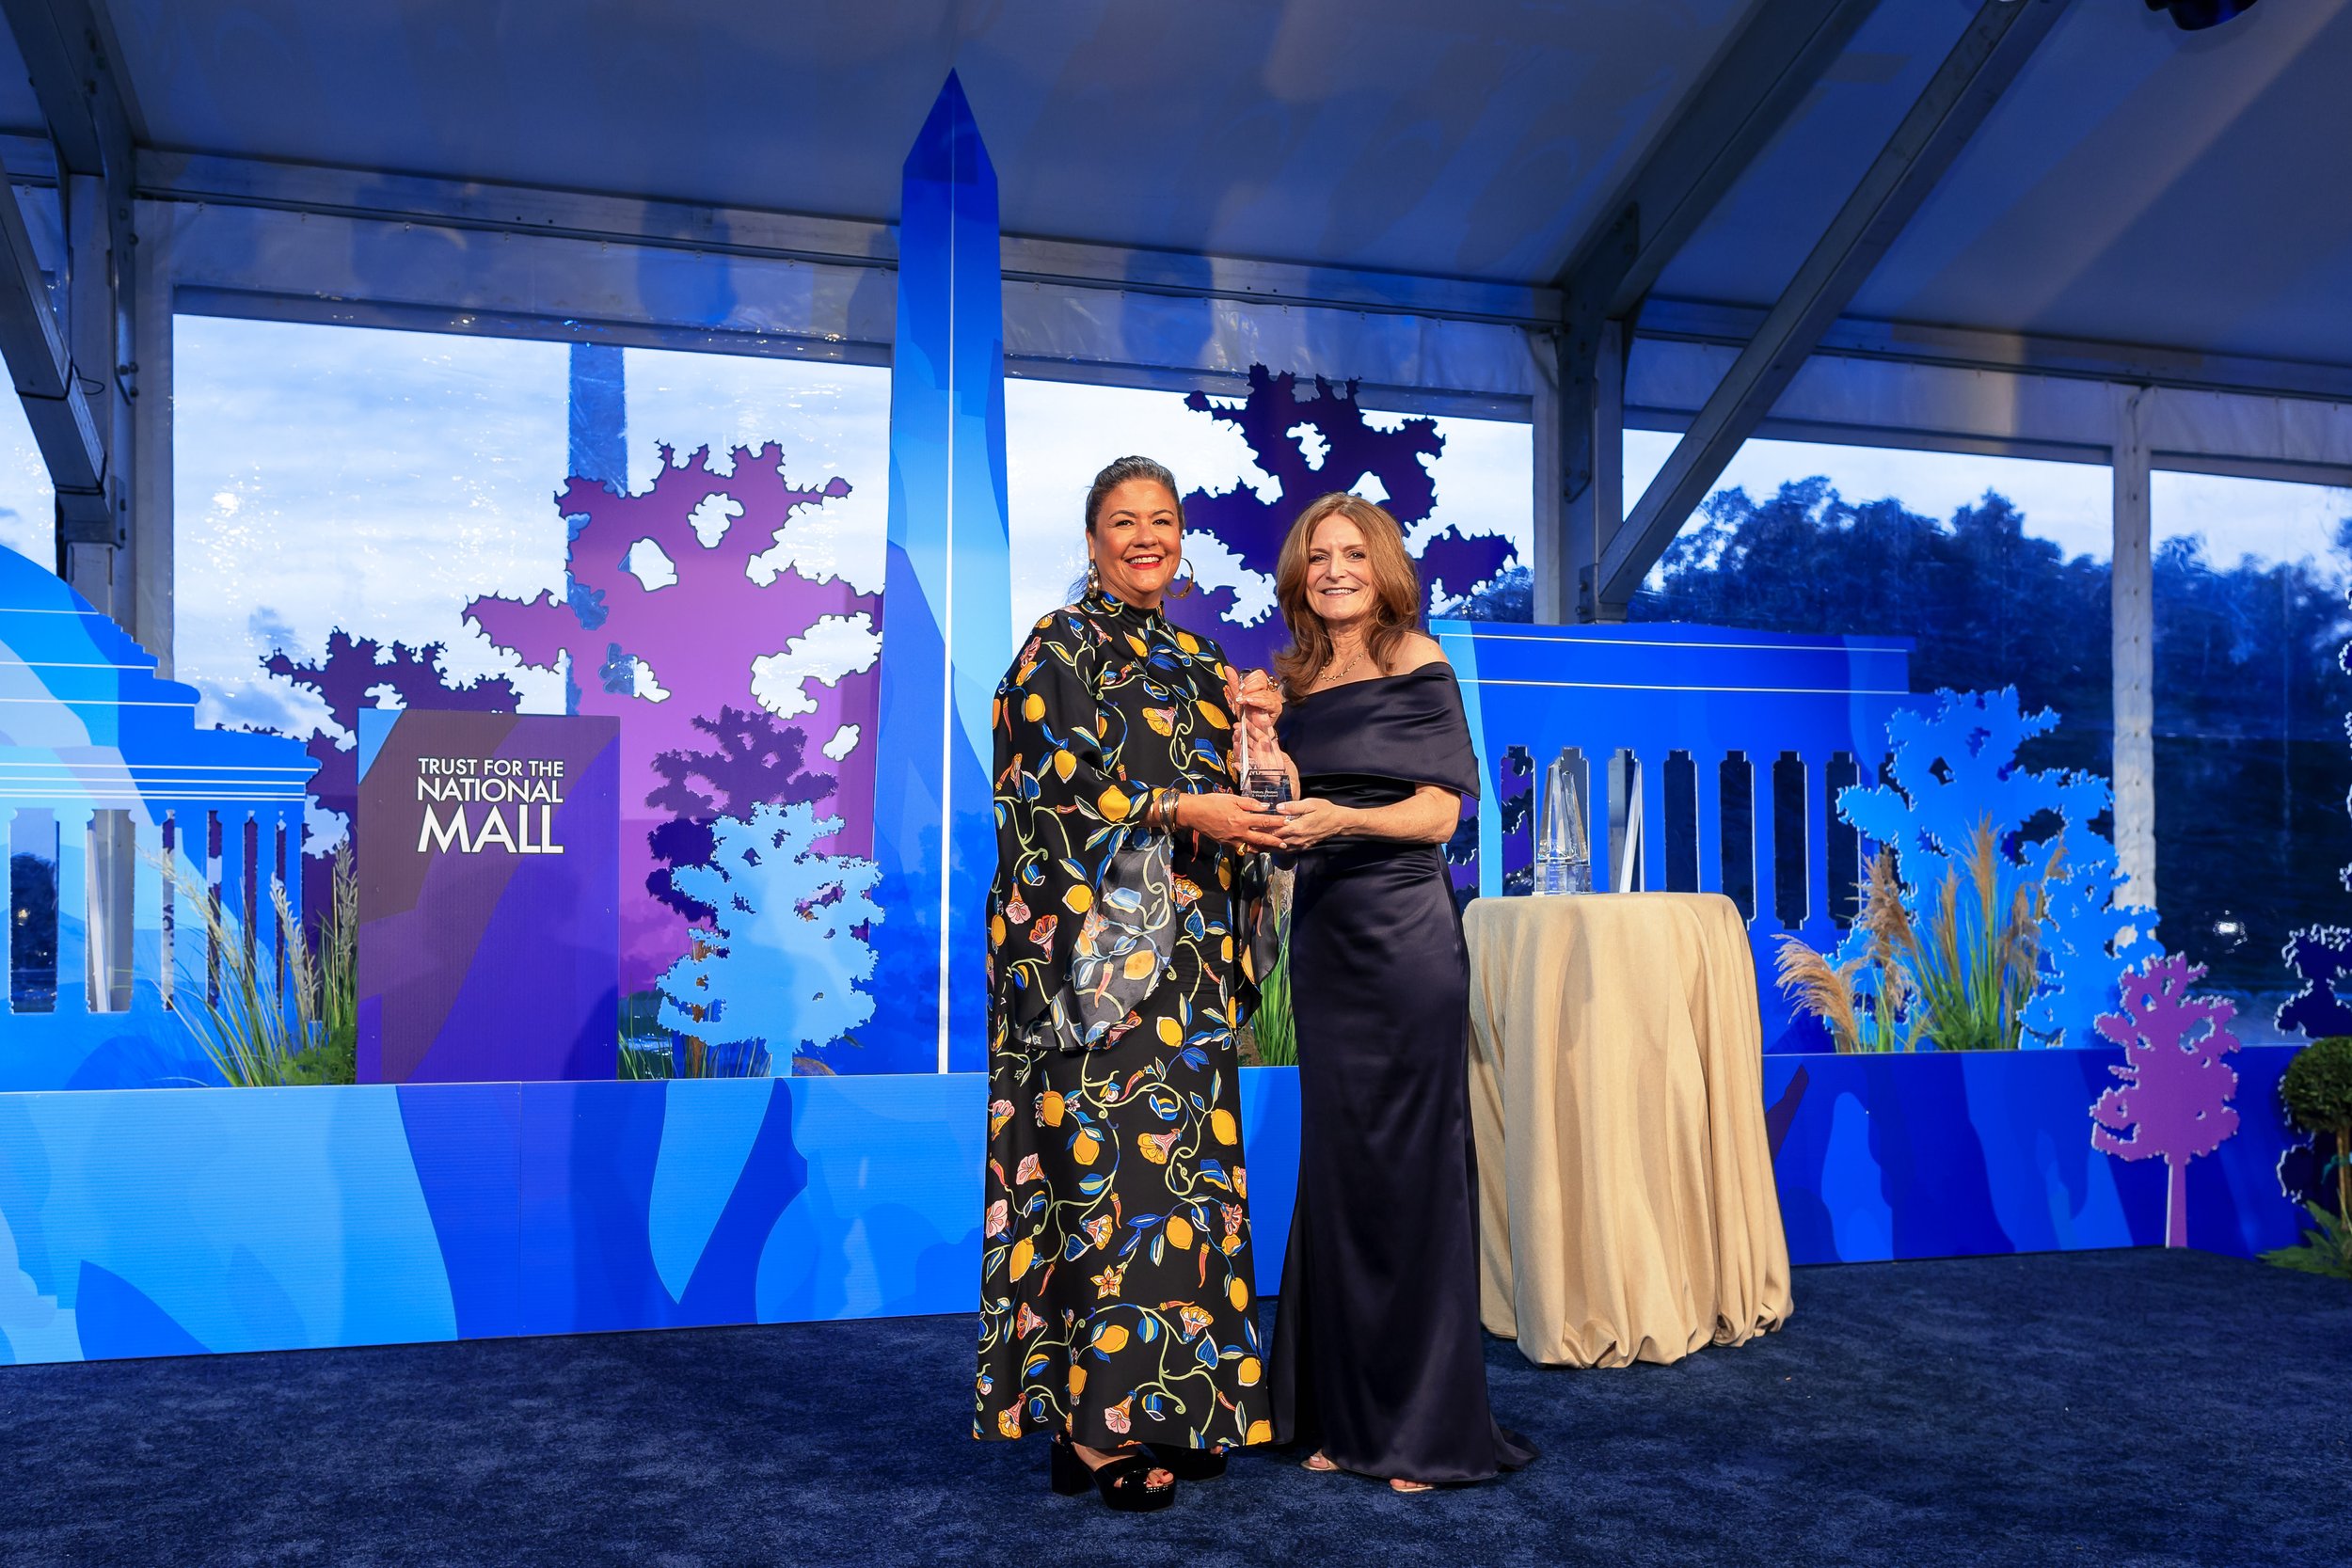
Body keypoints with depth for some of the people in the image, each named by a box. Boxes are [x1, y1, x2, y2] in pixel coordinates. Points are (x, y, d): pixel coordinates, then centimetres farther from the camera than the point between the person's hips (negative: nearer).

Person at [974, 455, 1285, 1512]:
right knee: (1109, 1157, -10)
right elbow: (1052, 781, -11)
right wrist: (1180, 811, -17)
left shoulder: (1198, 662, 19)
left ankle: (1170, 1410, 12)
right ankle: (1099, 1425, -3)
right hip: (1099, 942, -7)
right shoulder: (1064, 643, 0)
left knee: (1177, 1158, 5)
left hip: (1183, 951, 7)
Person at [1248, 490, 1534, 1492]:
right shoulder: (1293, 681, 14)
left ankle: (1426, 1424, 7)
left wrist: (1343, 818, -24)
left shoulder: (1416, 666, -2)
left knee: (1407, 1159, -3)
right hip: (1321, 930, 6)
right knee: (1337, 1158, 8)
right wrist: (1271, 759, -3)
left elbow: (1439, 812, -9)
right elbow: (1293, 820, 14)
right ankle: (1348, 1415, 18)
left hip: (1403, 930, -6)